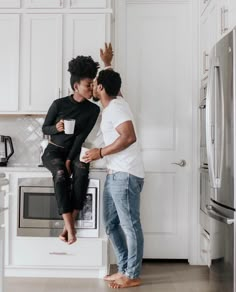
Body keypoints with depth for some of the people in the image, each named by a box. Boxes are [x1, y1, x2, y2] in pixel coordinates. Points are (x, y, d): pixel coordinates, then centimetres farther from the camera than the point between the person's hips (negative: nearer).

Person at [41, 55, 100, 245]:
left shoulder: (93, 109, -5)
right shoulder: (59, 104, -10)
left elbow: (81, 136, -10)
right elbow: (45, 129, 0)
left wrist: (70, 160, -19)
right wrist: (56, 128, -23)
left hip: (74, 151, 2)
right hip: (54, 151, -1)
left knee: (82, 170, -34)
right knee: (61, 174, -34)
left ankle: (70, 224, -31)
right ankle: (70, 228, -36)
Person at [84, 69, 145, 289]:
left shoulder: (115, 107, -12)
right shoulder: (112, 105, 17)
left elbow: (129, 137, -25)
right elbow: (111, 81, 40)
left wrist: (100, 153, -18)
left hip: (126, 175, -10)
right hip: (114, 174, 10)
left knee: (130, 225, -2)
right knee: (111, 224, 13)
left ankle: (132, 276, 8)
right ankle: (124, 270, 22)